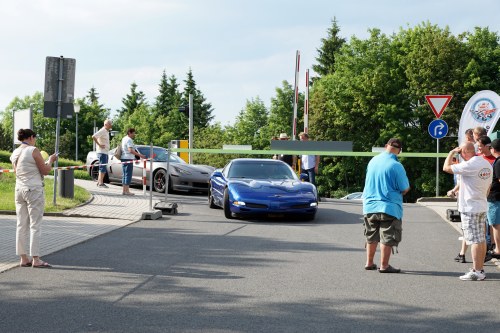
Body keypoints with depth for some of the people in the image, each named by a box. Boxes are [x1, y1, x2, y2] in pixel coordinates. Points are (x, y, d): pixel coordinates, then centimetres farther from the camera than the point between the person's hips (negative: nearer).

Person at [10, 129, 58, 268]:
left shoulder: (15, 153, 10)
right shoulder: (33, 151, -11)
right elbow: (45, 171, -9)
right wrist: (50, 160, 10)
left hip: (19, 189, 7)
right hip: (34, 190, -7)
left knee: (21, 225, 8)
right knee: (35, 225, -4)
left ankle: (23, 258, 10)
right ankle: (36, 259, -4)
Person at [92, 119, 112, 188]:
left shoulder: (106, 132, 17)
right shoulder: (102, 131, -13)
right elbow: (93, 136, -25)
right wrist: (99, 145, -21)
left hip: (105, 152, 10)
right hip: (102, 152, -10)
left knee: (102, 168, 12)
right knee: (103, 168, -11)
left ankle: (99, 182, 18)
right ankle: (101, 183, -11)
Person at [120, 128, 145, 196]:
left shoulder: (124, 138, 18)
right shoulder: (129, 140, -13)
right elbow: (130, 150, -24)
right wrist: (139, 155, -27)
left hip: (124, 159, 10)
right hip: (128, 159, -10)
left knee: (125, 175, 12)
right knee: (128, 175, -8)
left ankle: (124, 190, 15)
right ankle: (127, 191, -10)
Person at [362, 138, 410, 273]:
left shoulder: (373, 161, 1)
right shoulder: (396, 166, -17)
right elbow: (405, 189, -10)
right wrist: (397, 193, 10)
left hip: (369, 206, 6)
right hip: (389, 207, -6)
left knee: (371, 237, 18)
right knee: (387, 238, 2)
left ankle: (369, 263, 25)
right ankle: (384, 265, 3)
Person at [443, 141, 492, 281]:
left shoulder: (469, 165, -19)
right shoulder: (487, 164, 9)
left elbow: (446, 168, -17)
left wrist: (452, 153, -4)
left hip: (470, 208, -8)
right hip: (482, 207, 8)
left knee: (475, 240, -7)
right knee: (481, 239, 11)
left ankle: (476, 272, -5)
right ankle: (480, 269, 16)